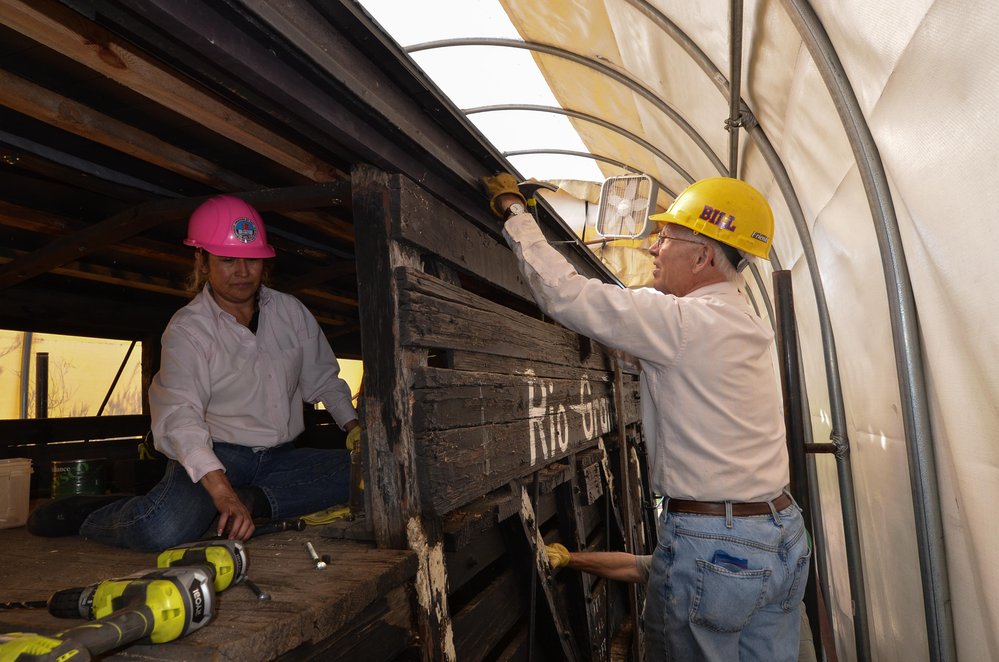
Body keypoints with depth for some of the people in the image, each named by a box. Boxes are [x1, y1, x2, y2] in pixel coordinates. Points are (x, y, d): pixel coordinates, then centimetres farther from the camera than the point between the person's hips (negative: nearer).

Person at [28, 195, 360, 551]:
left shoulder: (291, 311, 6)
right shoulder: (187, 329, -9)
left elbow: (324, 380, 17)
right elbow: (179, 415, -24)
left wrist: (354, 427, 1)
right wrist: (222, 491, -37)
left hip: (279, 457, 4)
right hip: (216, 455, -4)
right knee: (162, 530, -32)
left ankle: (255, 500, -21)